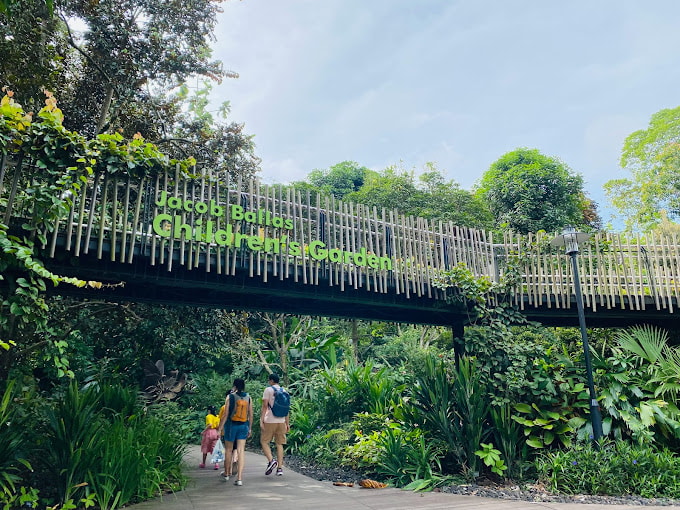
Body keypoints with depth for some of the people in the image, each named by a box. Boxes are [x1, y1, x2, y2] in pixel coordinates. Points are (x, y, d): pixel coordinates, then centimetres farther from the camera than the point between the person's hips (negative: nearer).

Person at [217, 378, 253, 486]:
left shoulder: (230, 397, -8)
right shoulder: (248, 397, 1)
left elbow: (225, 415, -9)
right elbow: (251, 415, 5)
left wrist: (220, 428, -2)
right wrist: (250, 428, 16)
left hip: (231, 425, -2)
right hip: (243, 426, 2)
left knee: (228, 449, 16)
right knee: (241, 451, 1)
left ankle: (227, 473, 31)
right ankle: (239, 478, -5)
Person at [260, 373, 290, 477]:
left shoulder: (268, 390, -4)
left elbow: (264, 407, -10)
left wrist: (261, 421, -8)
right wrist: (287, 423, 17)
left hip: (270, 421, -5)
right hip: (281, 421, 5)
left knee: (264, 442, 7)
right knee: (279, 444, 8)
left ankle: (271, 460, -13)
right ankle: (280, 468, 6)